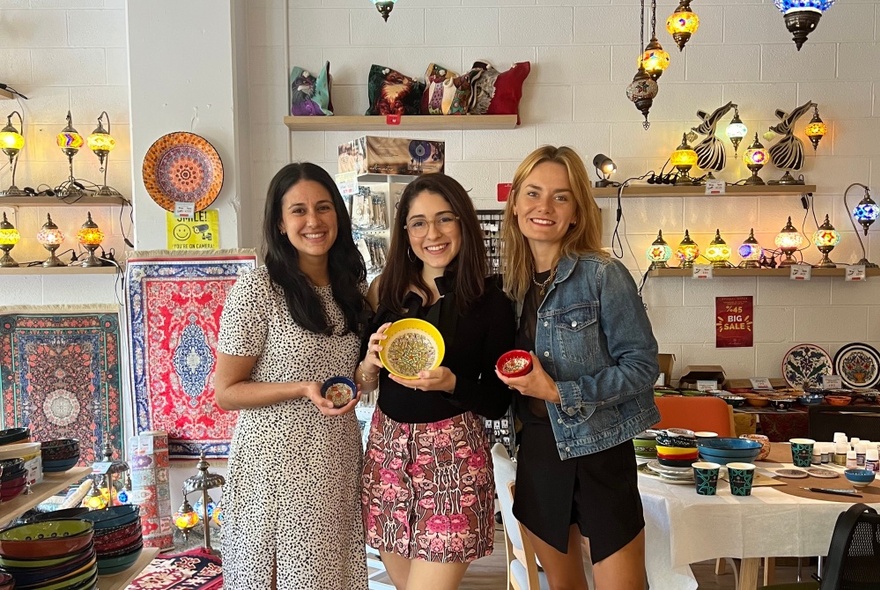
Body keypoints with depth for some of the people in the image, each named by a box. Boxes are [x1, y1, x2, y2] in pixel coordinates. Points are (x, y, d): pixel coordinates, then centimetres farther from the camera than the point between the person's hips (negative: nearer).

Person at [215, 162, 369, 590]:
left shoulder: (354, 289, 4)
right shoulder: (256, 291, -15)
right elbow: (225, 393, -11)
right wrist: (304, 389, -22)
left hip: (338, 459, 6)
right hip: (277, 462, -5)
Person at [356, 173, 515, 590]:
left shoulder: (491, 301, -7)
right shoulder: (386, 290, 1)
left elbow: (498, 403, -3)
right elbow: (363, 383, 8)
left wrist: (450, 383, -21)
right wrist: (370, 364, -13)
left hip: (453, 457, -4)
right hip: (386, 449, 4)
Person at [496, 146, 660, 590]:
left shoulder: (603, 275, -14)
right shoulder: (513, 279, 2)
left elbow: (643, 364, -14)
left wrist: (560, 393, -21)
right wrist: (513, 381, -6)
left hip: (597, 453, -5)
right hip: (538, 451, 5)